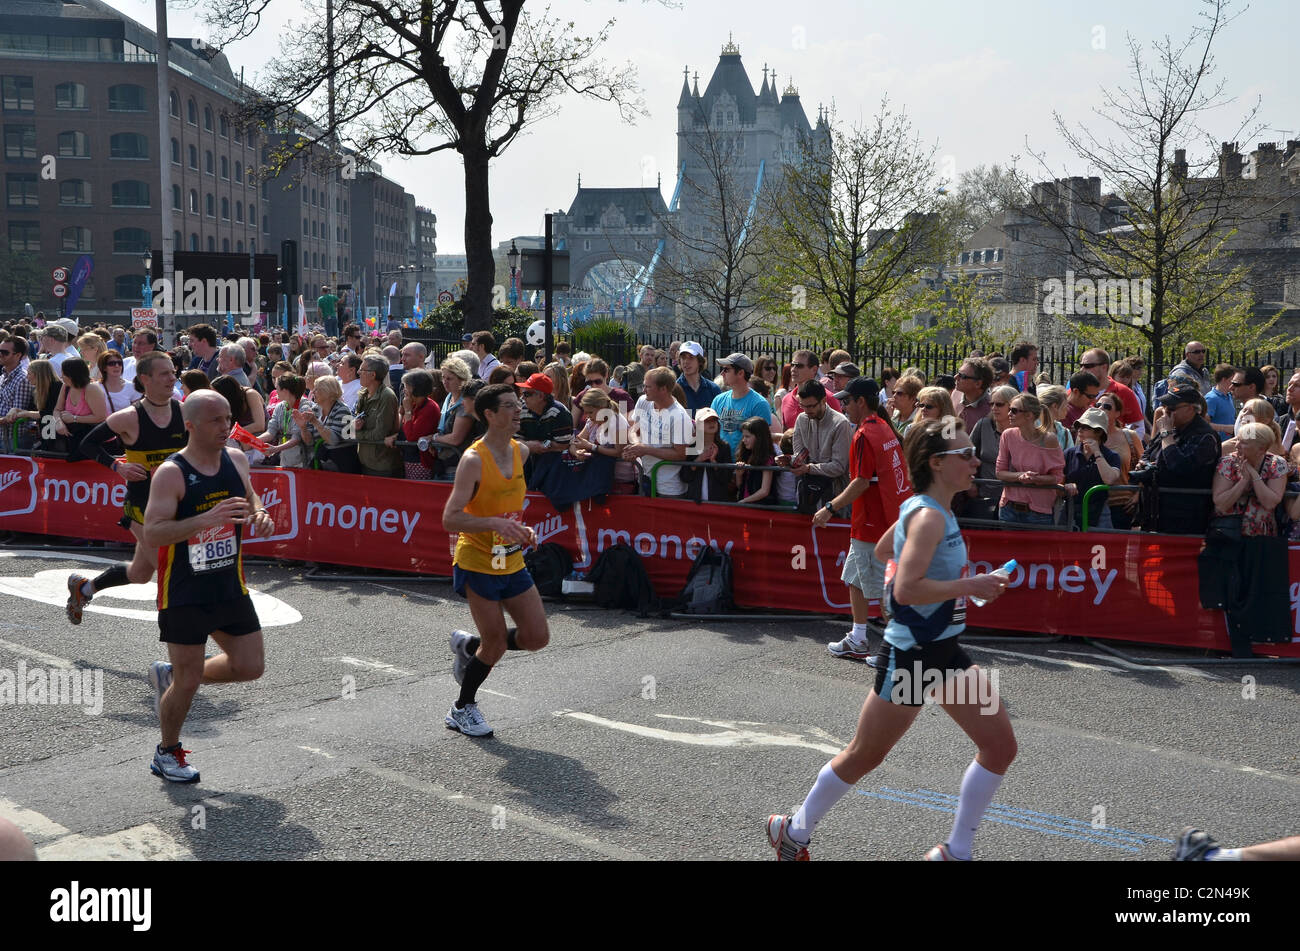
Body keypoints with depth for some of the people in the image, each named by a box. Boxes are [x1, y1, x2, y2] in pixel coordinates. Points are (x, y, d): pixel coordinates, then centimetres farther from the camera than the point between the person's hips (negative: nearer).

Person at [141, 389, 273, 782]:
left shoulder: (237, 460, 1)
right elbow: (152, 533, -24)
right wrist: (207, 519, -36)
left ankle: (170, 676, 29)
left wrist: (260, 514, -4)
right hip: (183, 593, -6)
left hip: (230, 587, 6)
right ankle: (167, 753, 25)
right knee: (189, 681, -1)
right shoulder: (171, 473, -17)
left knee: (250, 666, 6)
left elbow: (249, 498, 20)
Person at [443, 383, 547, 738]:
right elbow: (450, 519, -24)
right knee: (496, 645, -3)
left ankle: (468, 646, 27)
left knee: (537, 637, 3)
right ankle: (462, 709, 21)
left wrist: (521, 528, 6)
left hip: (512, 561, 7)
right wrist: (496, 523, -35)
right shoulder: (473, 460, -19)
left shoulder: (521, 452, 3)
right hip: (477, 563, -7)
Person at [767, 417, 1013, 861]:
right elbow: (905, 590, -31)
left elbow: (882, 549, 24)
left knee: (1000, 747, 4)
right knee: (863, 757, 6)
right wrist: (970, 585, -26)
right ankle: (794, 832, 27)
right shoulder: (929, 516, -21)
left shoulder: (920, 508, 7)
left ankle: (955, 850, 16)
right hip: (909, 654, -9)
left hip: (945, 649, 9)